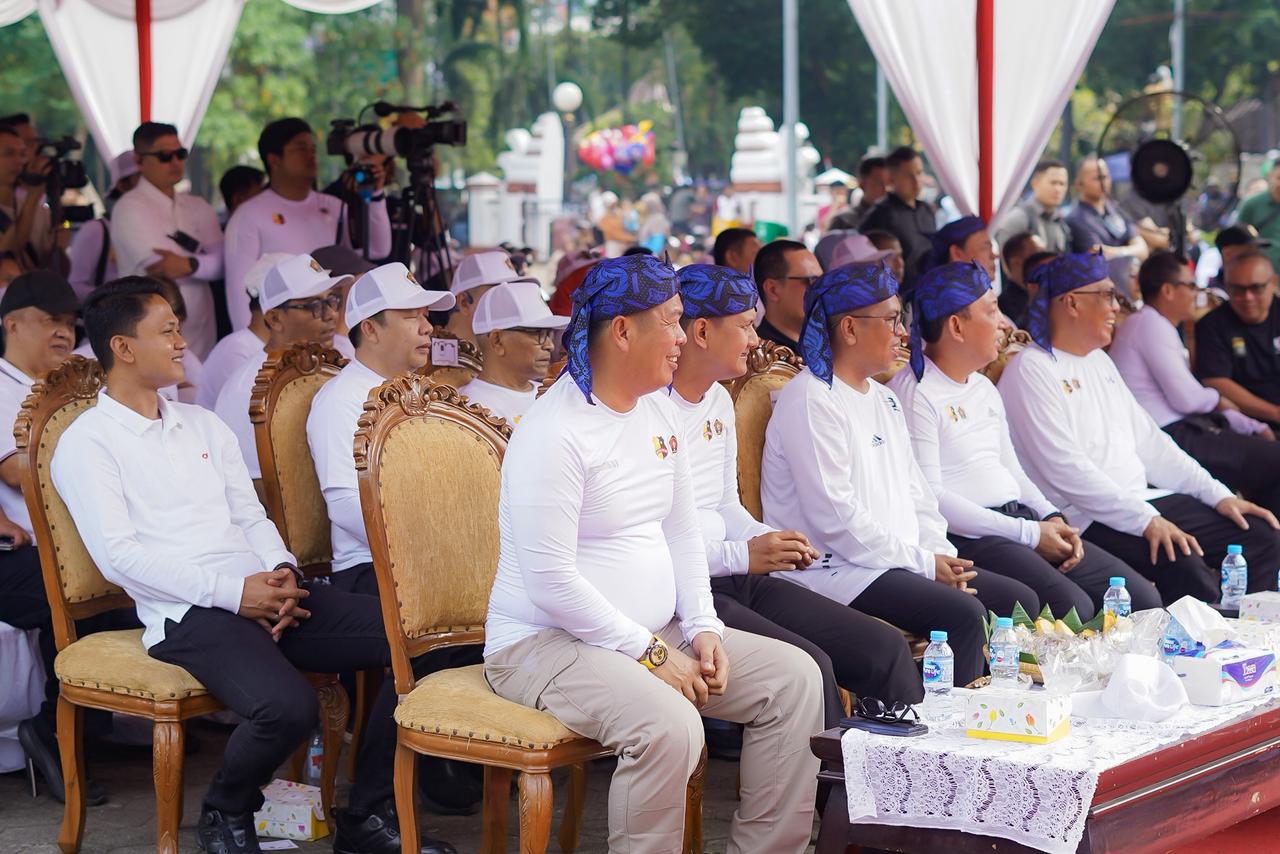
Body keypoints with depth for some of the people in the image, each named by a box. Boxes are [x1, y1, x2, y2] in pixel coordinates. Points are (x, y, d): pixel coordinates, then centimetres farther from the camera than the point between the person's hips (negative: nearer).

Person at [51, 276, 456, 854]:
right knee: (287, 705, -35)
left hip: (266, 592, 7)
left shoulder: (203, 425, 24)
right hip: (189, 613, -7)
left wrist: (282, 572, -3)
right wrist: (233, 591, -16)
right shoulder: (87, 444, 2)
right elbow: (119, 556, -9)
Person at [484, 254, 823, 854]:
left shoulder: (660, 413, 10)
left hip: (653, 633, 9)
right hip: (543, 644, -9)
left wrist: (703, 629, 3)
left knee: (794, 677, -1)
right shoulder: (554, 433, -18)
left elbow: (682, 535, 18)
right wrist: (649, 652, -19)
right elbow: (551, 582, -22)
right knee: (670, 726, -34)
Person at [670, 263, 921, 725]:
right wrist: (743, 555, -19)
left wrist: (767, 539, 3)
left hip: (739, 579, 9)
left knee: (884, 646, 0)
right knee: (808, 665, -27)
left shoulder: (719, 401, 18)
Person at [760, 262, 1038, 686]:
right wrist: (923, 563, -16)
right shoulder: (810, 400, -11)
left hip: (905, 561, 10)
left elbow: (916, 495, 19)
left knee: (1020, 601, 0)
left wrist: (944, 557, 0)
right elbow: (835, 517, -18)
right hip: (834, 568, -10)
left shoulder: (884, 400, 20)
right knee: (963, 614, -27)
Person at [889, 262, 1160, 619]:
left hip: (1023, 518, 9)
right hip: (966, 536, -9)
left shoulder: (985, 389, 22)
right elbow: (929, 499, -17)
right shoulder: (915, 392, -8)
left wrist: (1052, 518, 3)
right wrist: (1029, 535, -16)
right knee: (1072, 607, -30)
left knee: (1143, 598, -4)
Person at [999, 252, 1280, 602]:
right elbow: (1065, 469, -19)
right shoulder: (1030, 370, -10)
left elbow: (1148, 440, 20)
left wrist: (1219, 495, 10)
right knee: (1184, 568, -32)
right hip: (1086, 521, -9)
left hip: (1145, 499, 9)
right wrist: (1147, 521, -24)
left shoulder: (1099, 361, 19)